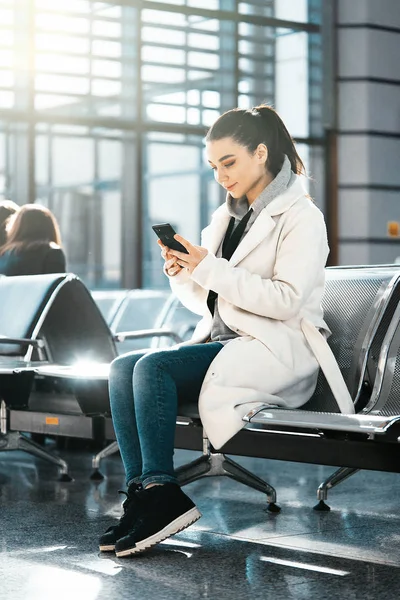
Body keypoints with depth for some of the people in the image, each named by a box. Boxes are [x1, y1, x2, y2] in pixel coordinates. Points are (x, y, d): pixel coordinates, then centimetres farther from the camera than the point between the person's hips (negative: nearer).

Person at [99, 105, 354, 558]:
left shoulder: (300, 216, -5)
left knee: (153, 366, -27)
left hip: (277, 351, -8)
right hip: (221, 342, 8)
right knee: (123, 368, -16)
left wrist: (209, 269, -18)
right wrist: (182, 275, -2)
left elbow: (286, 300, -17)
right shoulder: (227, 217, 18)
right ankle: (142, 494, -23)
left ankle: (160, 494, -24)